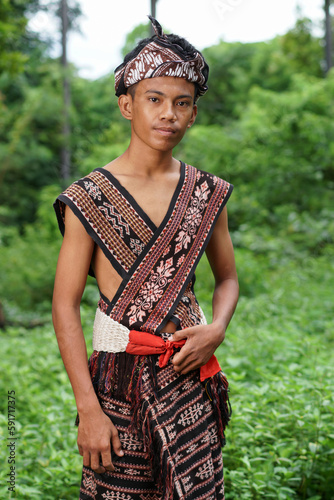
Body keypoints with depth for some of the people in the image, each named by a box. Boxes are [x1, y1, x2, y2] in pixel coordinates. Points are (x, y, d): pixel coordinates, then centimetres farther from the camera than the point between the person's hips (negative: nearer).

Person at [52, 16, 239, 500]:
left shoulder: (208, 193, 5)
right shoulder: (89, 198, -6)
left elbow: (227, 278, 17)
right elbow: (65, 307, -7)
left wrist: (216, 330, -5)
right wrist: (89, 409, -12)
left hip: (189, 374, 3)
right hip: (118, 377, -3)